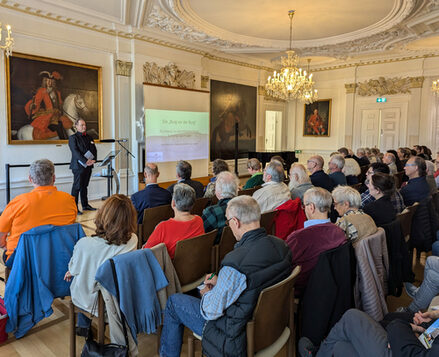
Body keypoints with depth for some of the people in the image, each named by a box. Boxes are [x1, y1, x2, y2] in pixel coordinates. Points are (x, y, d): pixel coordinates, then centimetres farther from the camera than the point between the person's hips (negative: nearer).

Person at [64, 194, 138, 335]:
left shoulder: (84, 244, -29)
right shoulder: (132, 241, -21)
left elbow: (74, 269, -8)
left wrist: (71, 272, 15)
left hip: (91, 301, -2)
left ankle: (83, 326, 42)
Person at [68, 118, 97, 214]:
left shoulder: (89, 137, 16)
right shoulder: (73, 138, -3)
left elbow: (94, 150, 11)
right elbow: (75, 151, -14)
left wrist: (93, 159, -8)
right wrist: (85, 161, -21)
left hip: (88, 166, 6)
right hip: (78, 166, -6)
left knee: (84, 186, 15)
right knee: (77, 187, -5)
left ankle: (85, 205, 22)